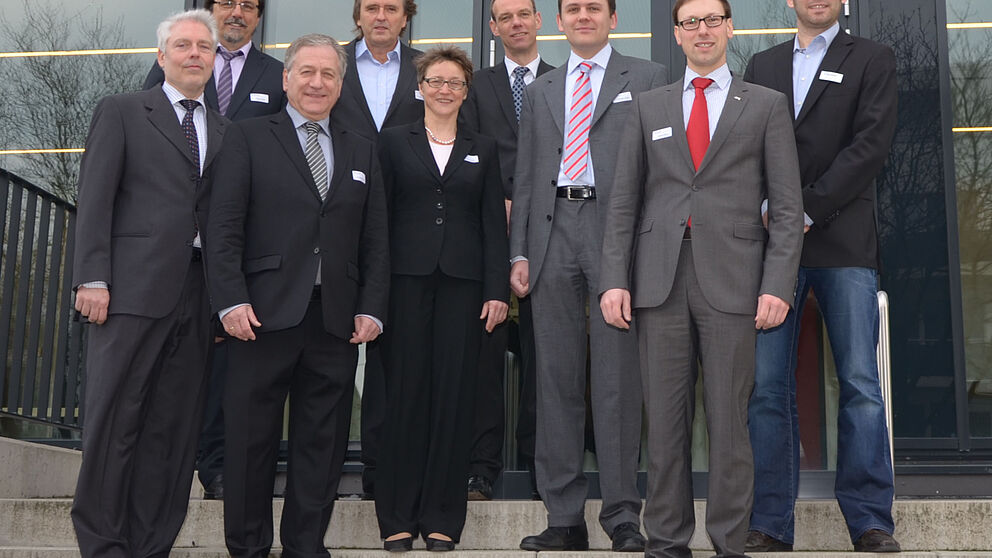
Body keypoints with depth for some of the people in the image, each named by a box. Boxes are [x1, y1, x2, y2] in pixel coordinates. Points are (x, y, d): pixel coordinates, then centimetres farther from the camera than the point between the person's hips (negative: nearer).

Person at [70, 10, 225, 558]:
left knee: (175, 427, 5)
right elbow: (95, 199, -2)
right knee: (114, 419, -2)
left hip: (194, 297, 4)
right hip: (132, 288, -4)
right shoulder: (121, 111, 6)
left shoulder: (223, 130, 18)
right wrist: (92, 279, -10)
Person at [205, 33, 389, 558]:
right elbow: (224, 228, -2)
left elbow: (375, 239, 13)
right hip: (265, 316, -3)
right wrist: (232, 300, -11)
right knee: (252, 438, 4)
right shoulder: (248, 137, 6)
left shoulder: (361, 151, 17)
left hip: (337, 320, 3)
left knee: (322, 443, 6)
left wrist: (371, 308, 3)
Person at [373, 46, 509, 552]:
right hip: (407, 278, -1)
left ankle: (442, 517, 9)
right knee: (406, 391, -1)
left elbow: (493, 224, 9)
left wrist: (497, 290, -1)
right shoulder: (394, 141, 9)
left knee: (454, 394, 0)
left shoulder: (482, 150, 14)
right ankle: (398, 517, 8)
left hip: (462, 282, 1)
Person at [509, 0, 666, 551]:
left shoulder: (648, 79, 9)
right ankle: (565, 517, 11)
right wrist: (519, 253, 8)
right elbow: (525, 178, 17)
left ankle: (623, 515, 4)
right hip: (553, 235, 4)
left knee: (618, 378, -4)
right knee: (557, 380, 4)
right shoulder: (539, 92, 20)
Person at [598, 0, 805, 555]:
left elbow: (787, 206, 4)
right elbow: (624, 201, 12)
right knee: (666, 418, 4)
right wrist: (615, 279, 1)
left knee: (730, 420, 0)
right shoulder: (648, 107, 15)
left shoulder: (767, 105, 9)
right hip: (660, 280, 2)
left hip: (732, 280, -2)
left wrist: (777, 285, -7)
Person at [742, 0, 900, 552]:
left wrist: (808, 207, -10)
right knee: (768, 387, -2)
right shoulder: (762, 65, 21)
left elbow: (872, 144, -2)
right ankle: (772, 524, 3)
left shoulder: (872, 59, 11)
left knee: (861, 385, -5)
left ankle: (871, 521, 2)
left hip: (843, 241, -2)